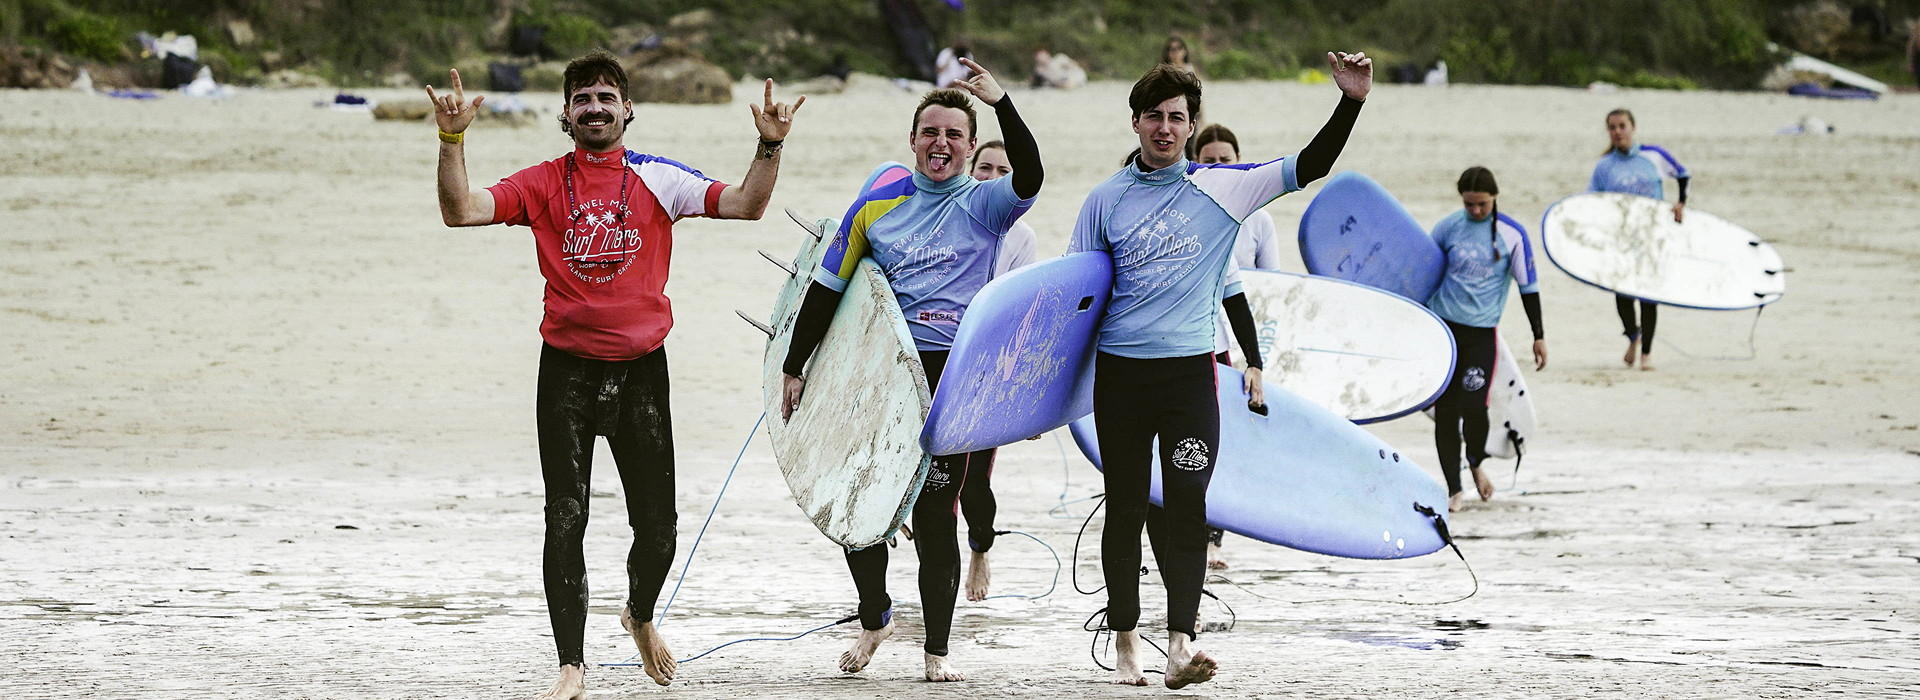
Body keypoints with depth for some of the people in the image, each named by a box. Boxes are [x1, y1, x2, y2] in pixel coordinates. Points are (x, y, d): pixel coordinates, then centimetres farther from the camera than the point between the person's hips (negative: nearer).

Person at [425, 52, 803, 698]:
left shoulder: (658, 179, 3)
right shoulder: (542, 184, 3)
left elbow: (746, 205, -4)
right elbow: (461, 210, -7)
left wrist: (769, 146, -19)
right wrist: (452, 140, -20)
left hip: (641, 368, 1)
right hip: (567, 371, -1)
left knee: (657, 529, 3)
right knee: (565, 522, -7)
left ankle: (640, 615, 35)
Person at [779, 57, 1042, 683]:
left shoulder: (982, 205, 2)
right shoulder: (876, 208, 8)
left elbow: (1028, 177, -20)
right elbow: (827, 289, 12)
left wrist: (1001, 103, -29)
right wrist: (794, 369, 11)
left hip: (956, 375, -3)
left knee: (935, 515, -3)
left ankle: (937, 649, 8)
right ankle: (874, 618, 25)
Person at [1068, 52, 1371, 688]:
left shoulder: (1222, 188, 4)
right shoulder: (1106, 200, 6)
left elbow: (1311, 166, 0)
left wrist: (1352, 100, -13)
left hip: (1190, 371, -1)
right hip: (1120, 373, 1)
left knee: (1187, 509, -9)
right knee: (1125, 509, 5)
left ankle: (1179, 646, -15)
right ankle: (1125, 643, 11)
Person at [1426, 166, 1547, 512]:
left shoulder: (1512, 234, -3)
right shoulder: (1447, 228, 0)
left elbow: (1528, 286, 3)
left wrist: (1539, 336, 3)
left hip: (1482, 330, -1)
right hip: (1443, 325, 1)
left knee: (1474, 405, -13)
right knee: (1446, 409, 1)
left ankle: (1476, 464, 18)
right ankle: (1453, 489, 10)